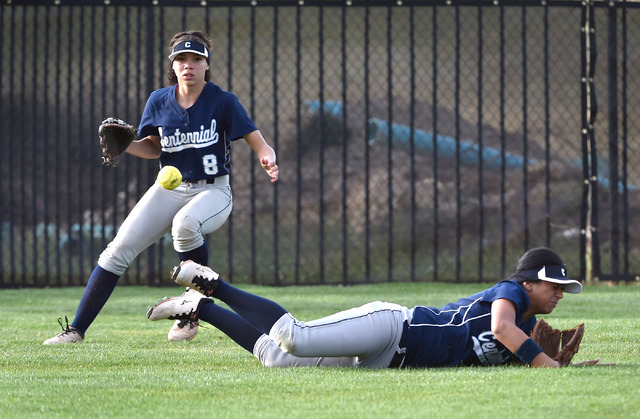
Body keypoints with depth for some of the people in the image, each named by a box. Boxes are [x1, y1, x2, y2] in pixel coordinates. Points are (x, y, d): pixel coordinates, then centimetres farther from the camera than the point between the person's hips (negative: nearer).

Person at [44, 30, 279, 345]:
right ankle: (76, 330, -8)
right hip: (170, 188, 4)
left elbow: (257, 142, -13)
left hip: (213, 191, -4)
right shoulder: (159, 101, 1)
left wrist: (268, 159, -36)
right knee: (119, 248, -11)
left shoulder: (223, 101, -10)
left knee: (185, 223, -38)